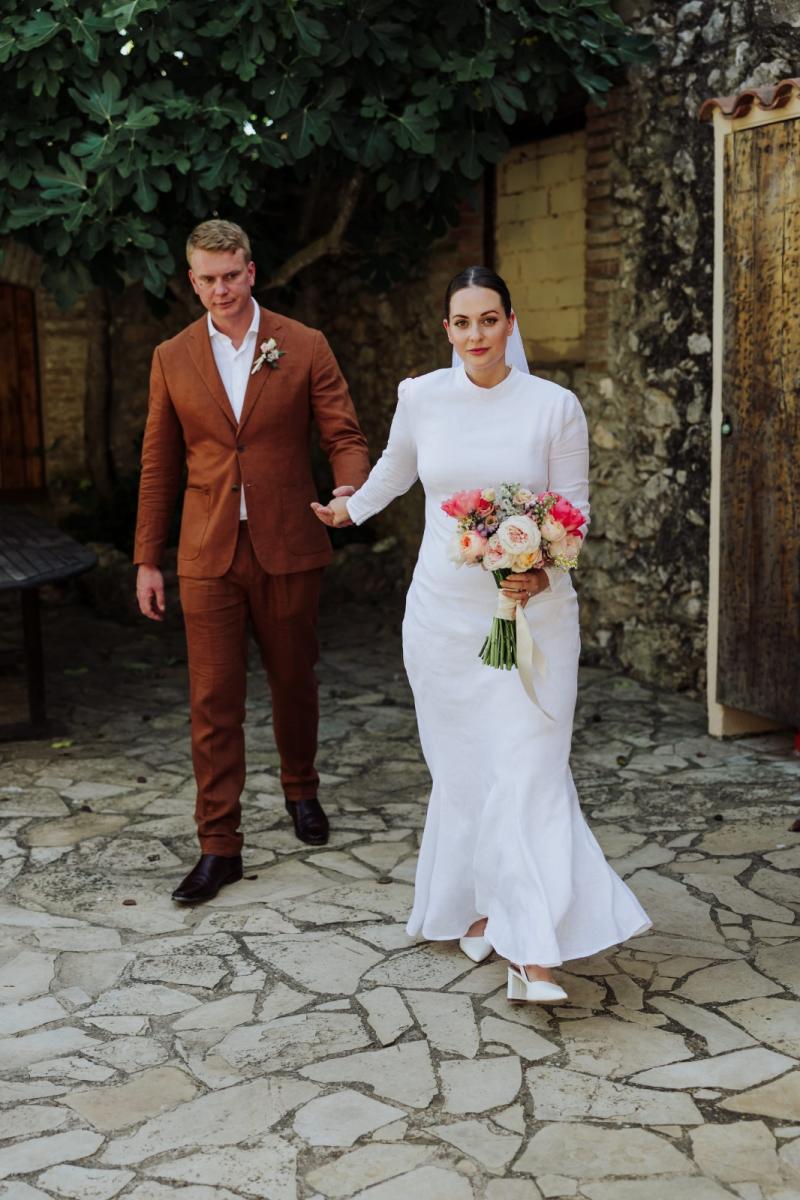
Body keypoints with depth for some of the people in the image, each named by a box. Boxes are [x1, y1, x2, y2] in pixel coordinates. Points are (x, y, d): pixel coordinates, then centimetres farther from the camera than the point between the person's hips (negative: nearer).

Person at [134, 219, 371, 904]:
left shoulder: (304, 348, 0)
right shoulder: (172, 359, 5)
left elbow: (344, 435, -1)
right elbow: (159, 465, 9)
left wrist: (351, 488, -24)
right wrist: (147, 559, 7)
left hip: (287, 548, 0)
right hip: (208, 555, 1)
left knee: (294, 682, 14)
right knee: (213, 700, -1)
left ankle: (301, 789, 41)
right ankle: (219, 845, 7)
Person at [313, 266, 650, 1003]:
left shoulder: (555, 406, -5)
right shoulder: (422, 398, 1)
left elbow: (575, 509, 1)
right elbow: (396, 470, 22)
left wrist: (540, 572, -18)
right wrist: (348, 512, 38)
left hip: (533, 612, -2)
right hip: (443, 610, 2)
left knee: (527, 768, -8)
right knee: (462, 767, 6)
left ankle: (531, 953, -7)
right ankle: (476, 906, 24)